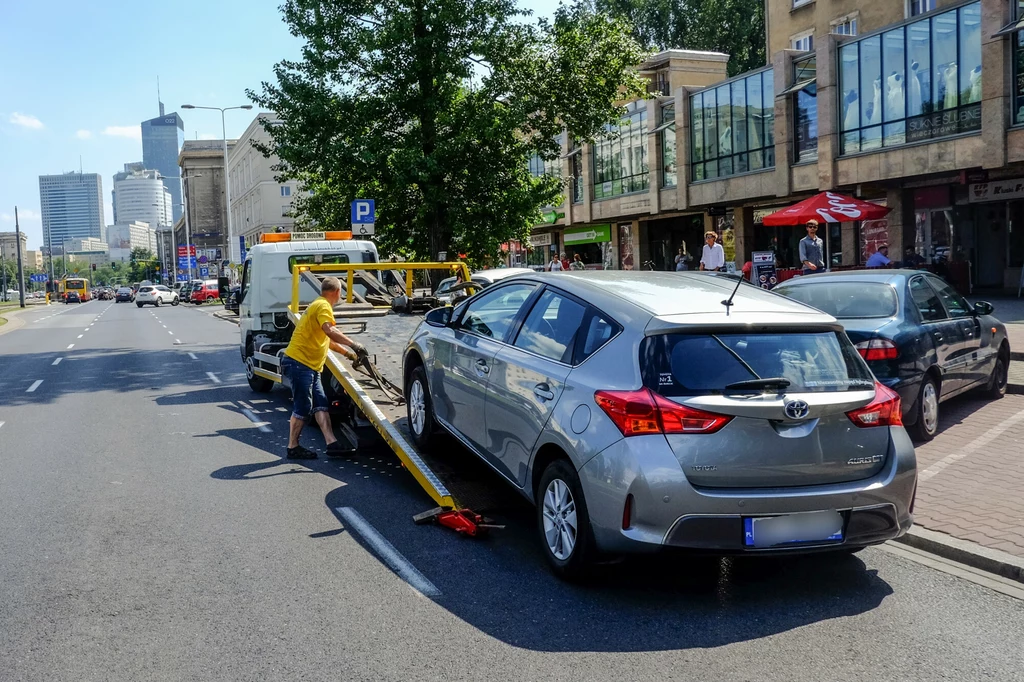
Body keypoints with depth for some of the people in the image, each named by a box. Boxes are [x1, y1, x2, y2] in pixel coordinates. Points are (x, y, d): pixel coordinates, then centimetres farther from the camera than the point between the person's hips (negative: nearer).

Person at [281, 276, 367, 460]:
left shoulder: (320, 305, 22)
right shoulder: (323, 306, -11)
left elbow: (326, 339, 32)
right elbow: (330, 331, -31)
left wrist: (347, 352, 36)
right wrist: (353, 344, -29)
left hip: (310, 366, 10)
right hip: (299, 363, -10)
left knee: (320, 404, 4)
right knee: (302, 407, -5)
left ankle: (332, 443, 0)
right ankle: (293, 448, 3)